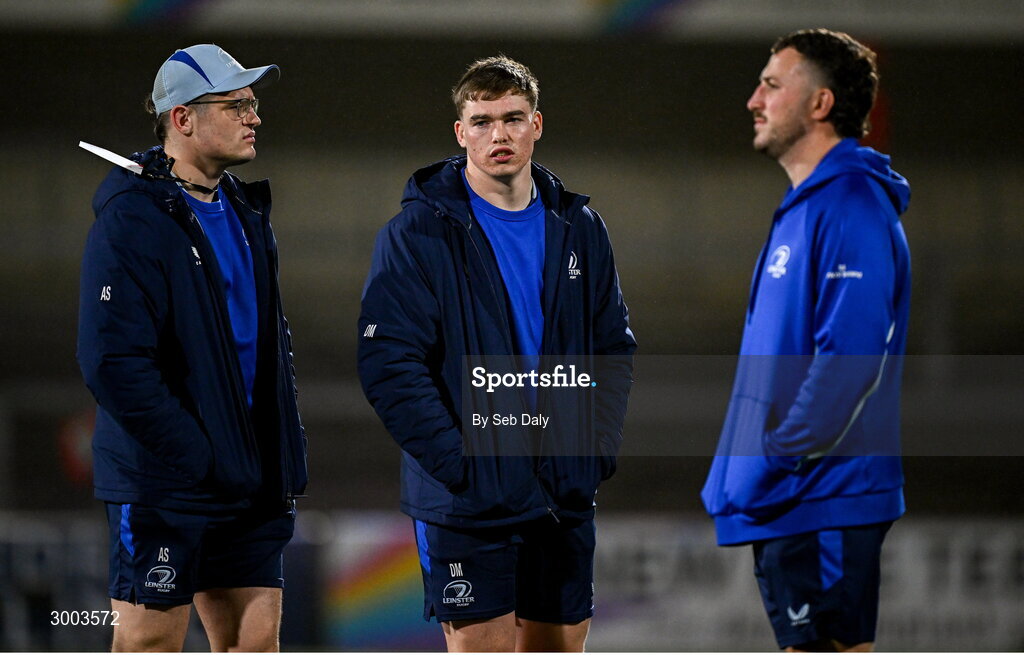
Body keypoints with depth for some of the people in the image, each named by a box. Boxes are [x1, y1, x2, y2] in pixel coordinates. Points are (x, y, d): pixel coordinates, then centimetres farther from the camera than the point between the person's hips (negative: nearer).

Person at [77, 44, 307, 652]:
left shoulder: (246, 213, 15)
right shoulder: (132, 220, -12)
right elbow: (113, 361, -20)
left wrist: (286, 453, 11)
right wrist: (198, 458, -20)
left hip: (250, 486, 8)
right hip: (163, 482, -8)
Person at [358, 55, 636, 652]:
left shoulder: (578, 228, 10)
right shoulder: (419, 234, -6)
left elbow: (614, 348, 15)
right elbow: (389, 365, -12)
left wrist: (596, 451, 2)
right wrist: (462, 465, -18)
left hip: (565, 497, 5)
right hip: (468, 503, -5)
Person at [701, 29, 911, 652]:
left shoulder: (851, 205, -14)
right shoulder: (804, 207, 19)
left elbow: (851, 354, -23)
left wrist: (778, 456, -19)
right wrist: (749, 466, 16)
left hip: (825, 500, -11)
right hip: (786, 505, 11)